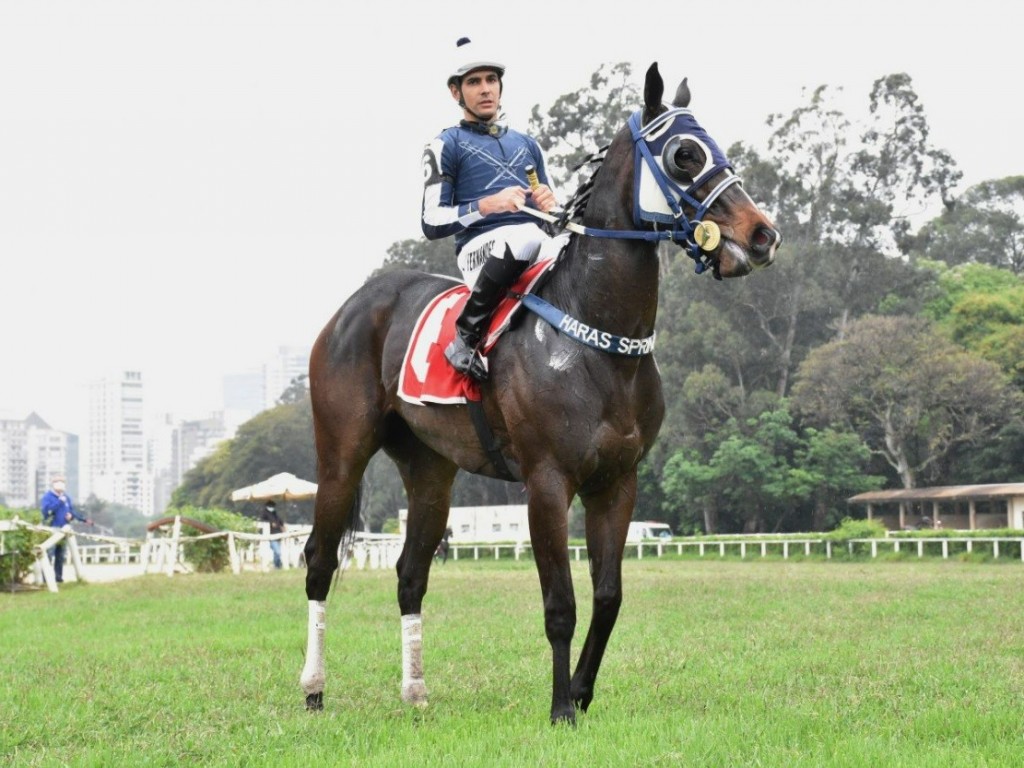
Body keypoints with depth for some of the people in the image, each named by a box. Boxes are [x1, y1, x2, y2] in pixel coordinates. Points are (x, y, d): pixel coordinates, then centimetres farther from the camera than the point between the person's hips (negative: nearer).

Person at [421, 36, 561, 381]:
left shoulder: (526, 144, 26)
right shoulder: (445, 146, 10)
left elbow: (553, 212, 29)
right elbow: (432, 223, 0)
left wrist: (551, 206, 3)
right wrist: (487, 206, -15)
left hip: (538, 247, 6)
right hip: (480, 248, -5)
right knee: (524, 235, -40)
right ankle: (466, 337, -28)